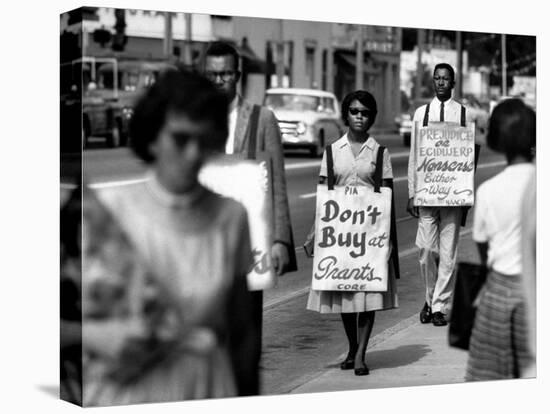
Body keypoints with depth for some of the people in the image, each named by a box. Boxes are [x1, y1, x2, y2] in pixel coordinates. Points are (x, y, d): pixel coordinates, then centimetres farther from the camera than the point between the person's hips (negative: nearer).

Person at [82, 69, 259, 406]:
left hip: (206, 391, 1)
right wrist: (99, 335, -18)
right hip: (126, 392, -1)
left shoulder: (231, 217, -2)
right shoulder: (108, 210, -6)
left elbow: (242, 330, 7)